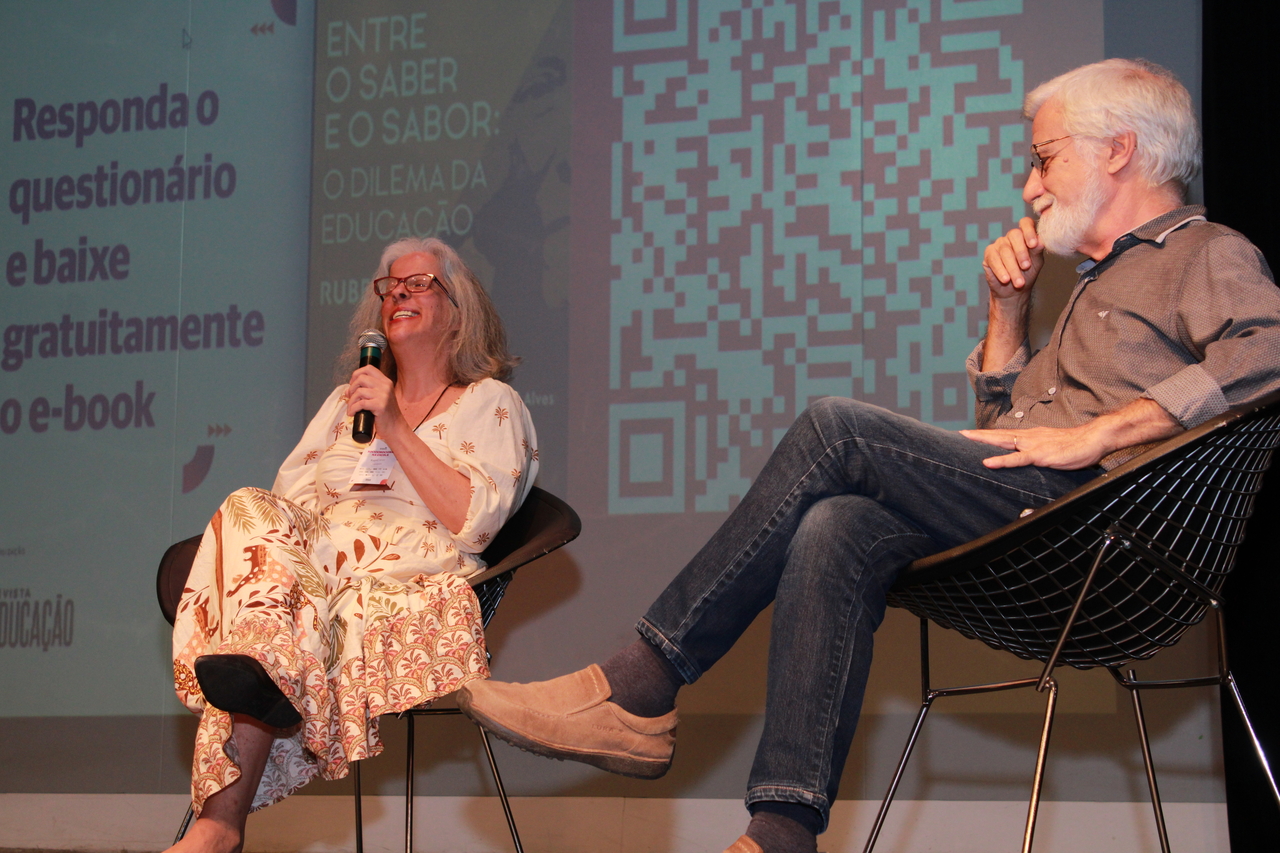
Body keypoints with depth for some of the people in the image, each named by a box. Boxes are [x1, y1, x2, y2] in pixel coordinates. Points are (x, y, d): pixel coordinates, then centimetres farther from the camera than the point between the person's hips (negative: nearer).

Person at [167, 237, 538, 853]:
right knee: (251, 511, -32)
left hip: (407, 567, -4)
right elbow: (288, 489, 21)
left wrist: (395, 430, -7)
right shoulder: (349, 398, 34)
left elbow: (475, 521, -2)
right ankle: (265, 669, -58)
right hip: (308, 558, 4)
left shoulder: (489, 404, 16)